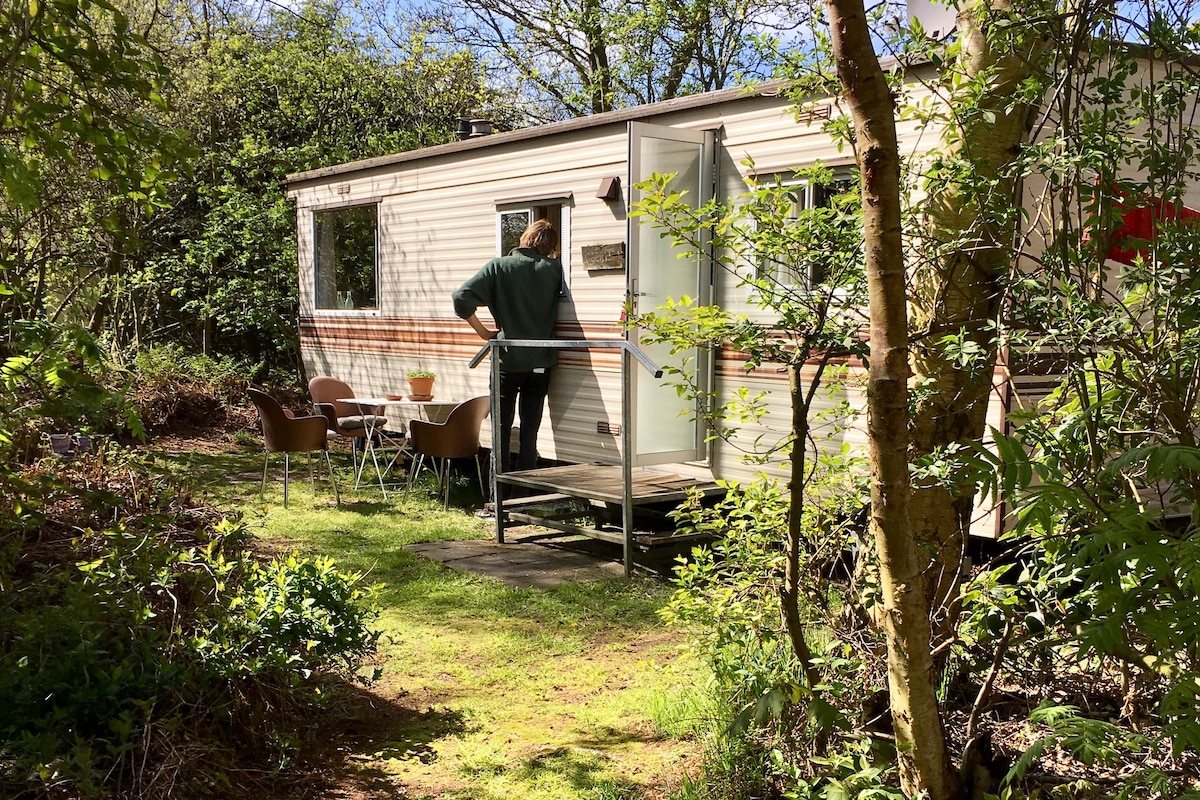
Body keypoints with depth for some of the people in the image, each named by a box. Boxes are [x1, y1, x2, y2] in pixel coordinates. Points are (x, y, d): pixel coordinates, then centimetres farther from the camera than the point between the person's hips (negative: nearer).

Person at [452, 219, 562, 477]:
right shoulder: (554, 269, -1)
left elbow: (461, 298, -13)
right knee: (529, 434, 8)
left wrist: (482, 331, -4)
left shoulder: (499, 266, -5)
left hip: (507, 361, -1)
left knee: (501, 431, 8)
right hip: (540, 363, 1)